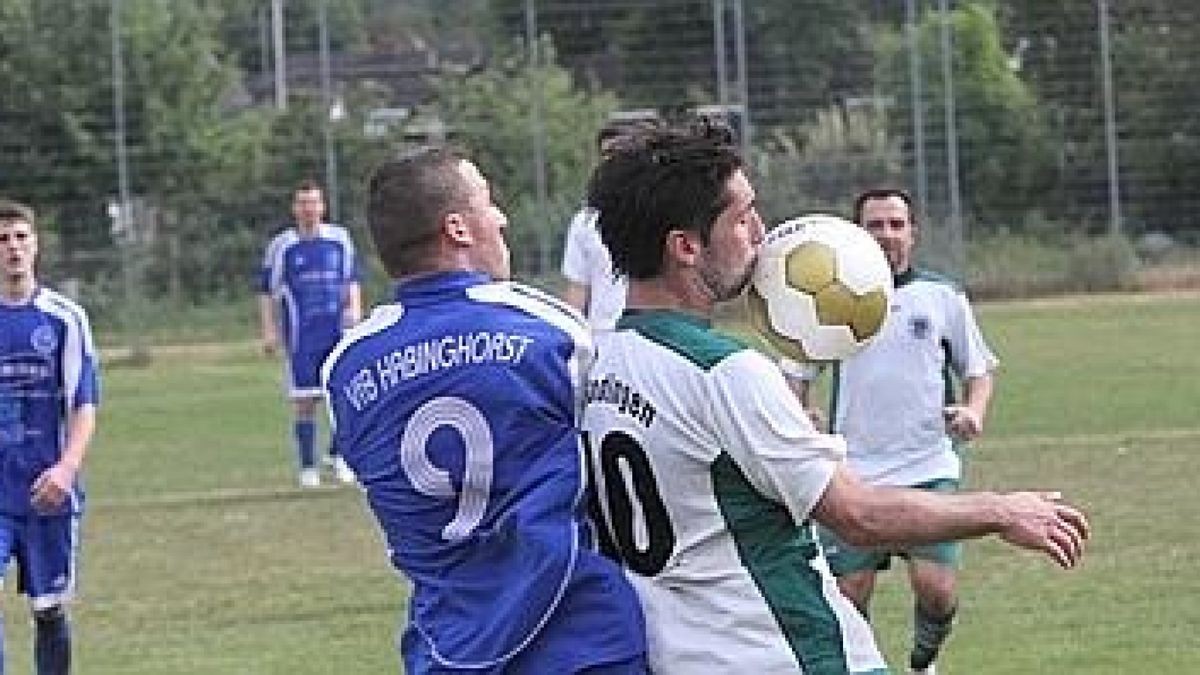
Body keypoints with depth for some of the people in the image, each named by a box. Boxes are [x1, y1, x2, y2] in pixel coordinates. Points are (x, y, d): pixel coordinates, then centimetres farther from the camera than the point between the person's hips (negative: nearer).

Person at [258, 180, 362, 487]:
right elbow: (267, 291, 5)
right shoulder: (281, 246, 0)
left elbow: (352, 279, 17)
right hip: (301, 336, -2)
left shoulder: (340, 239, 6)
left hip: (339, 332, 2)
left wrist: (354, 309, 2)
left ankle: (338, 455, 18)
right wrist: (269, 331, -2)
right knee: (305, 401, -2)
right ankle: (308, 467, 7)